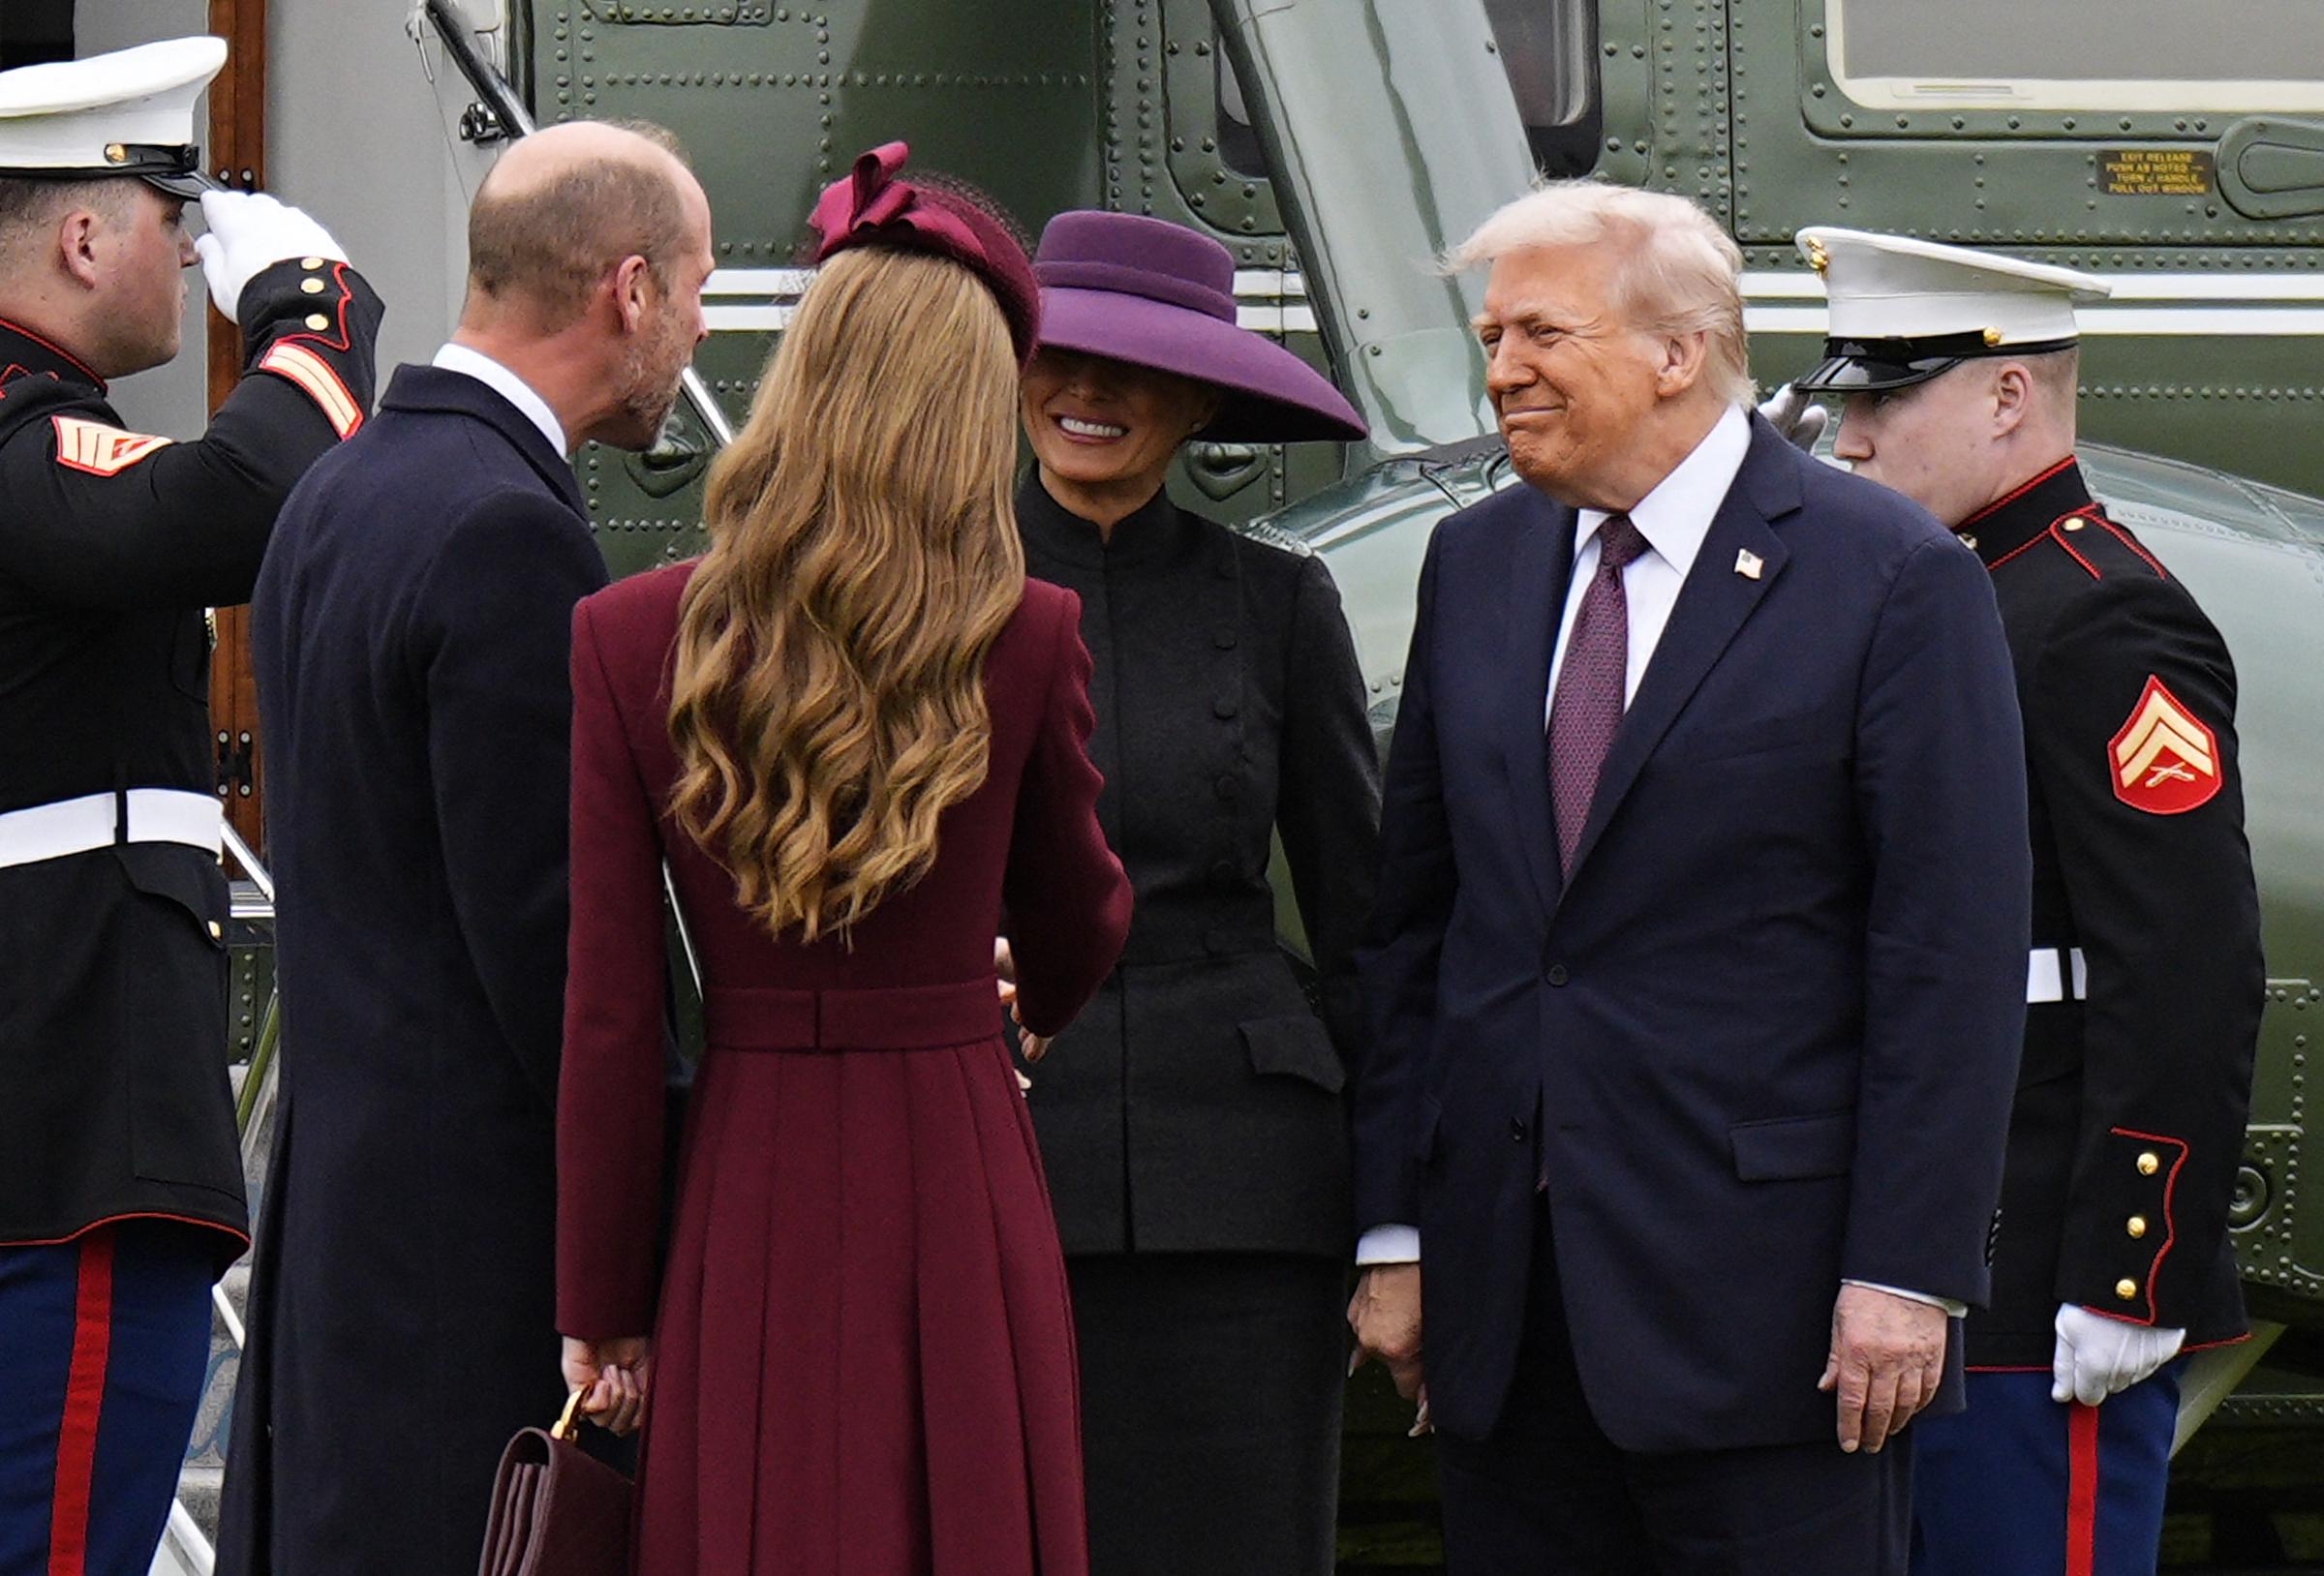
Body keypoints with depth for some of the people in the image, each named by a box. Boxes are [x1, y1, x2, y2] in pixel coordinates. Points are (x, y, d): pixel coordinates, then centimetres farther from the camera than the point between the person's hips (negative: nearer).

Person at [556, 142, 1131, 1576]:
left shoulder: (628, 642, -5)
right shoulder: (1028, 638, -6)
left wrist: (602, 1302, 4)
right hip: (964, 1182, 0)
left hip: (747, 1195, 1)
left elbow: (610, 1016, -3)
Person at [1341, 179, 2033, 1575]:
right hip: (1506, 1282, 5)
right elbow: (1417, 916, 14)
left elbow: (1955, 955, -9)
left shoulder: (1895, 580, -6)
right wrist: (1394, 1231, 9)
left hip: (1762, 1283, -5)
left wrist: (1904, 1275, -13)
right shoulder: (1475, 565, 12)